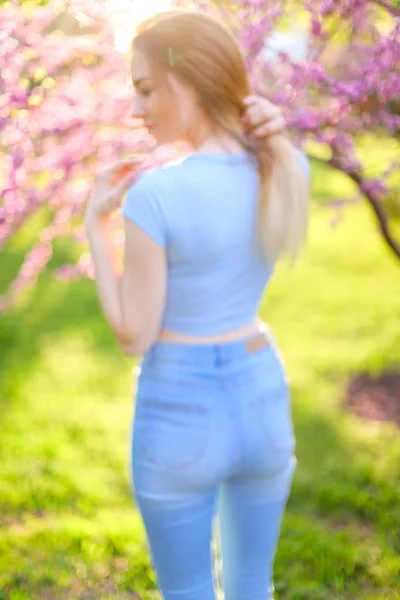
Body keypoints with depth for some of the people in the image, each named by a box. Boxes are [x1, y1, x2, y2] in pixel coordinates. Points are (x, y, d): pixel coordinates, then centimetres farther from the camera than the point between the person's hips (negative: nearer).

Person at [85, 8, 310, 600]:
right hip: (262, 407, 4)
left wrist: (96, 224, -5)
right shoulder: (292, 167, -9)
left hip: (178, 421, -4)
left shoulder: (152, 196, -24)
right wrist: (270, 126, -6)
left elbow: (133, 337, -15)